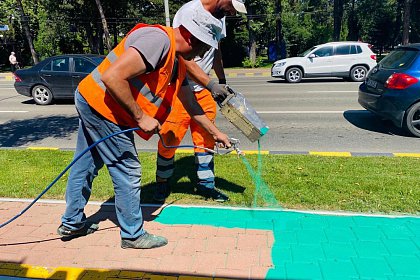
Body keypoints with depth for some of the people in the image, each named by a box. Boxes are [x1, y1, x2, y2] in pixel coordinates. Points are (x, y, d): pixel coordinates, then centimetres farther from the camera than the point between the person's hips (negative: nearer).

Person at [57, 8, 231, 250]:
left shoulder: (179, 64, 9)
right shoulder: (159, 40, -22)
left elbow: (192, 105, 20)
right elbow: (112, 76, -29)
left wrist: (216, 133, 26)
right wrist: (141, 117, -21)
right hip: (101, 105, -10)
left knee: (85, 166, 19)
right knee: (128, 171, 0)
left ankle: (72, 223, 37)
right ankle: (133, 235, 17)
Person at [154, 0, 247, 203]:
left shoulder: (219, 17, 9)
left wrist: (222, 81, 18)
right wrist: (211, 85, -26)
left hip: (203, 89, 7)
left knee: (206, 138, 8)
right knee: (170, 139, 0)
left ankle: (205, 184, 21)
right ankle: (162, 183, 21)